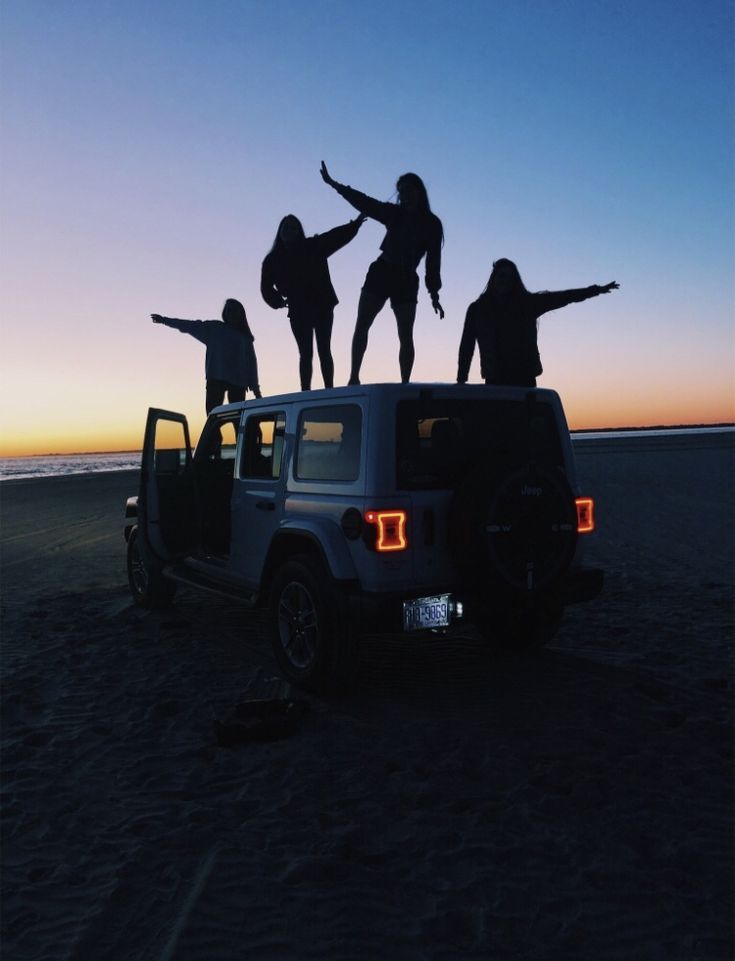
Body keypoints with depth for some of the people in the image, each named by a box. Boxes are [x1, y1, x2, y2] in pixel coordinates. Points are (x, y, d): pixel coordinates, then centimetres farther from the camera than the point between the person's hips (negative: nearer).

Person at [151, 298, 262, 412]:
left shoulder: (245, 337, 16)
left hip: (237, 381, 1)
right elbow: (191, 326, 10)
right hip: (216, 378, -1)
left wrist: (255, 387, 8)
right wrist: (165, 320, 4)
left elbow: (251, 362, 13)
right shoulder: (214, 328, 14)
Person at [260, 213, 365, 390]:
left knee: (324, 350, -3)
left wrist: (354, 225, -21)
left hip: (322, 306, -1)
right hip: (298, 312, 1)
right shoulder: (273, 260, 5)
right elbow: (266, 287, 5)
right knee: (305, 354, -1)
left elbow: (336, 236, -8)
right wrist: (278, 301, -11)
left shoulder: (313, 247, 2)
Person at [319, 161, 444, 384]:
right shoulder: (394, 213, 9)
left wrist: (434, 293, -2)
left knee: (406, 336, -5)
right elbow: (365, 202, 2)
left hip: (406, 281, -2)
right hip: (381, 273, 2)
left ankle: (405, 384, -4)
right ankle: (354, 376, -8)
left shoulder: (432, 224, 3)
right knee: (361, 326, -8)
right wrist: (333, 184, -5)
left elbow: (433, 260, 2)